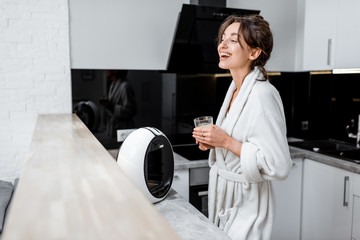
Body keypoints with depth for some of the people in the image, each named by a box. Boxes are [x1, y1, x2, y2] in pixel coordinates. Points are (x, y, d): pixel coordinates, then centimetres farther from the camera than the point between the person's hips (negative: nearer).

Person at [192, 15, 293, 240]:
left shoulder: (262, 95, -23)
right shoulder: (235, 89, 4)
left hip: (246, 204, -8)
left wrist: (227, 141, -25)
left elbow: (279, 166, -25)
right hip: (223, 196, 8)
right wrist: (213, 142, -1)